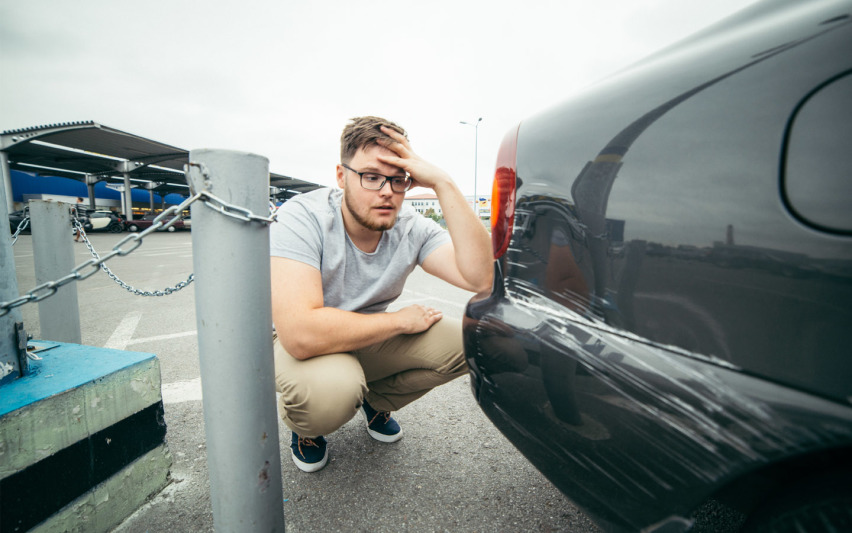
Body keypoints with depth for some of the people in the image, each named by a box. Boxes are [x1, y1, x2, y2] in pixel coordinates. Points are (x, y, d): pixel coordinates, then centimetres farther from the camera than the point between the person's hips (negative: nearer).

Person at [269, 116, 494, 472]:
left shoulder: (411, 227, -15)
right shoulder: (303, 218, -27)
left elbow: (481, 278, -31)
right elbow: (300, 334, -38)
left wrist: (443, 183, -33)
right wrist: (401, 320, -27)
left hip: (372, 340, 4)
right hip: (305, 348, -3)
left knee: (466, 342, -16)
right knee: (330, 388, -38)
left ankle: (376, 401, 13)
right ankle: (304, 425, 5)